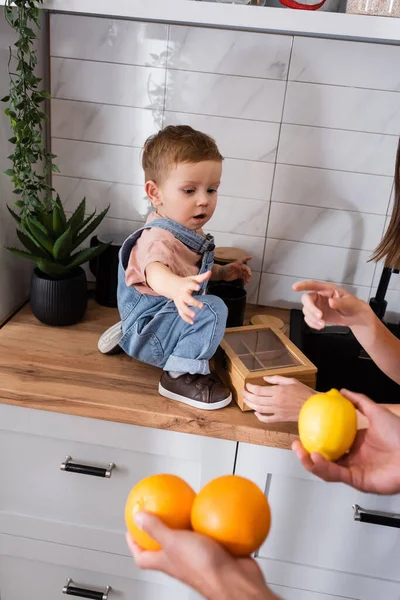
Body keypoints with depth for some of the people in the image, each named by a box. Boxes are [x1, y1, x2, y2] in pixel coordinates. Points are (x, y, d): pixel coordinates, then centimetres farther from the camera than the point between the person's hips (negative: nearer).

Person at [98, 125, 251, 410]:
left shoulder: (190, 231, 1)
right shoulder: (159, 238, -30)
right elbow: (155, 270, -54)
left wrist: (224, 272, 11)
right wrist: (176, 287, -75)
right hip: (145, 335, -9)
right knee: (212, 309, -29)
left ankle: (126, 333, 27)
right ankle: (182, 375, -15)